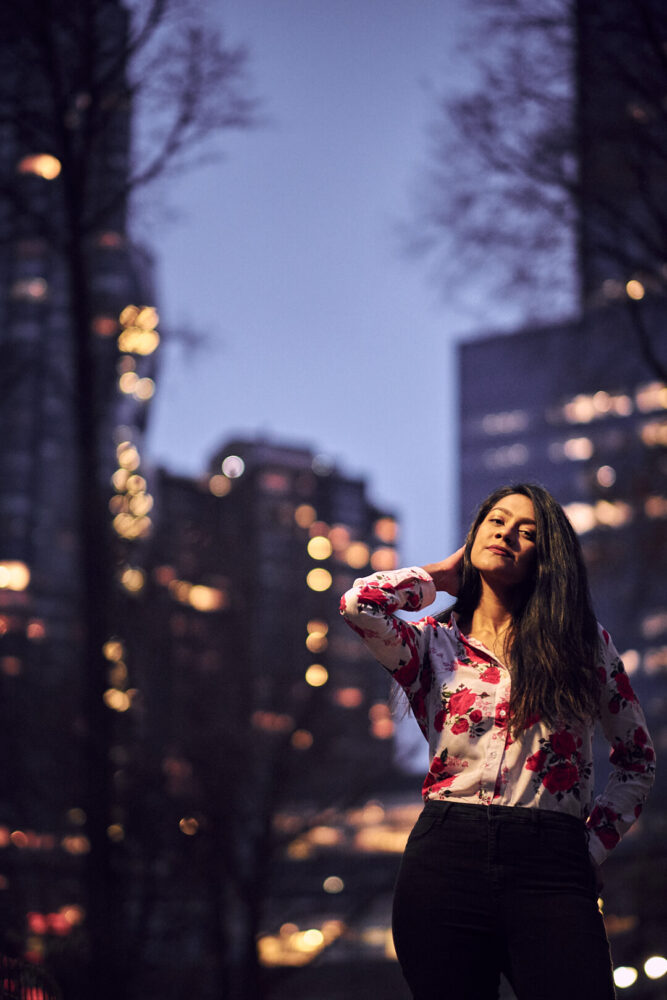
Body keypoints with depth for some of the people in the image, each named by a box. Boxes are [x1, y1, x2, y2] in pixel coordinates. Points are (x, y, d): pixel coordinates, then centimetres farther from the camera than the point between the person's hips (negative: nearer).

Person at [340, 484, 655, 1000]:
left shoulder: (585, 642, 12)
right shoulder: (433, 643, 10)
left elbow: (636, 757, 20)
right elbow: (362, 603, -11)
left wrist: (593, 847, 8)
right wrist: (442, 574, 8)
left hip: (552, 870, 0)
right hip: (446, 860, 0)